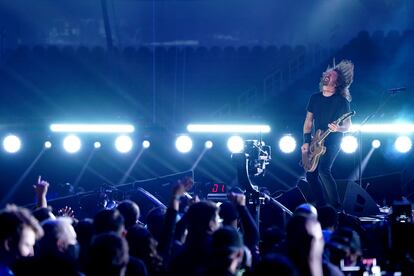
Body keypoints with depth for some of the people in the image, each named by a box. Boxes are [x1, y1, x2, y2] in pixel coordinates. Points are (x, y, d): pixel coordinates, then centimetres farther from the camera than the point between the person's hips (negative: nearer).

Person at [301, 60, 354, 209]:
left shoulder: (342, 101, -9)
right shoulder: (315, 98, 8)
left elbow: (348, 125, -7)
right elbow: (308, 121, 12)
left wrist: (338, 128, -29)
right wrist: (306, 142, 4)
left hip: (332, 142, -7)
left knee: (323, 170, -25)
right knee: (310, 174, 3)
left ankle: (336, 207, -19)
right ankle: (321, 207, 16)